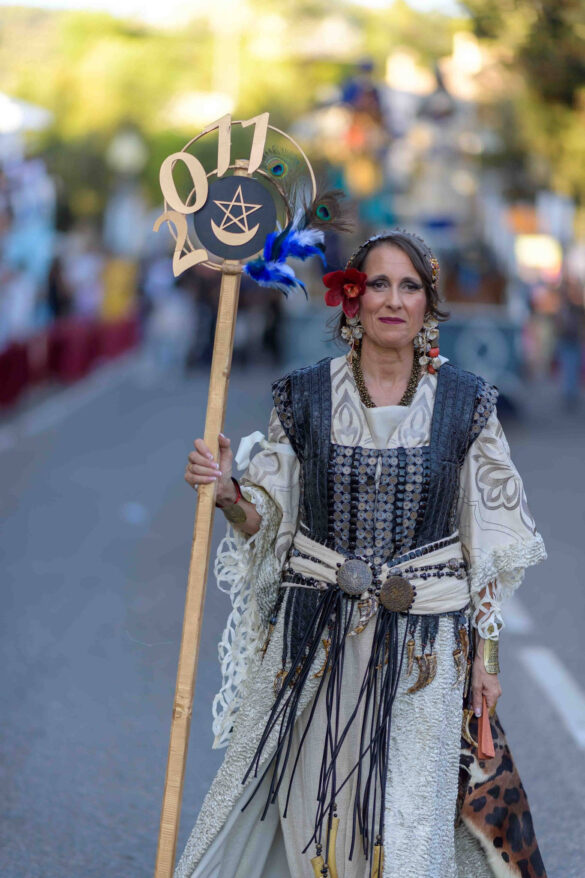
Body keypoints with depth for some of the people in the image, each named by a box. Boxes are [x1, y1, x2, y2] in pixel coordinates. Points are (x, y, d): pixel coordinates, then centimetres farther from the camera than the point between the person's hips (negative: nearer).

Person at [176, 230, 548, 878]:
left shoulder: (465, 403, -1)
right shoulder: (305, 396, 0)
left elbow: (490, 541, 3)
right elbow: (266, 522, 6)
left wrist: (484, 655, 1)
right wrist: (229, 495, -15)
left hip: (425, 650, -1)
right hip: (315, 638, 1)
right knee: (311, 814, 6)